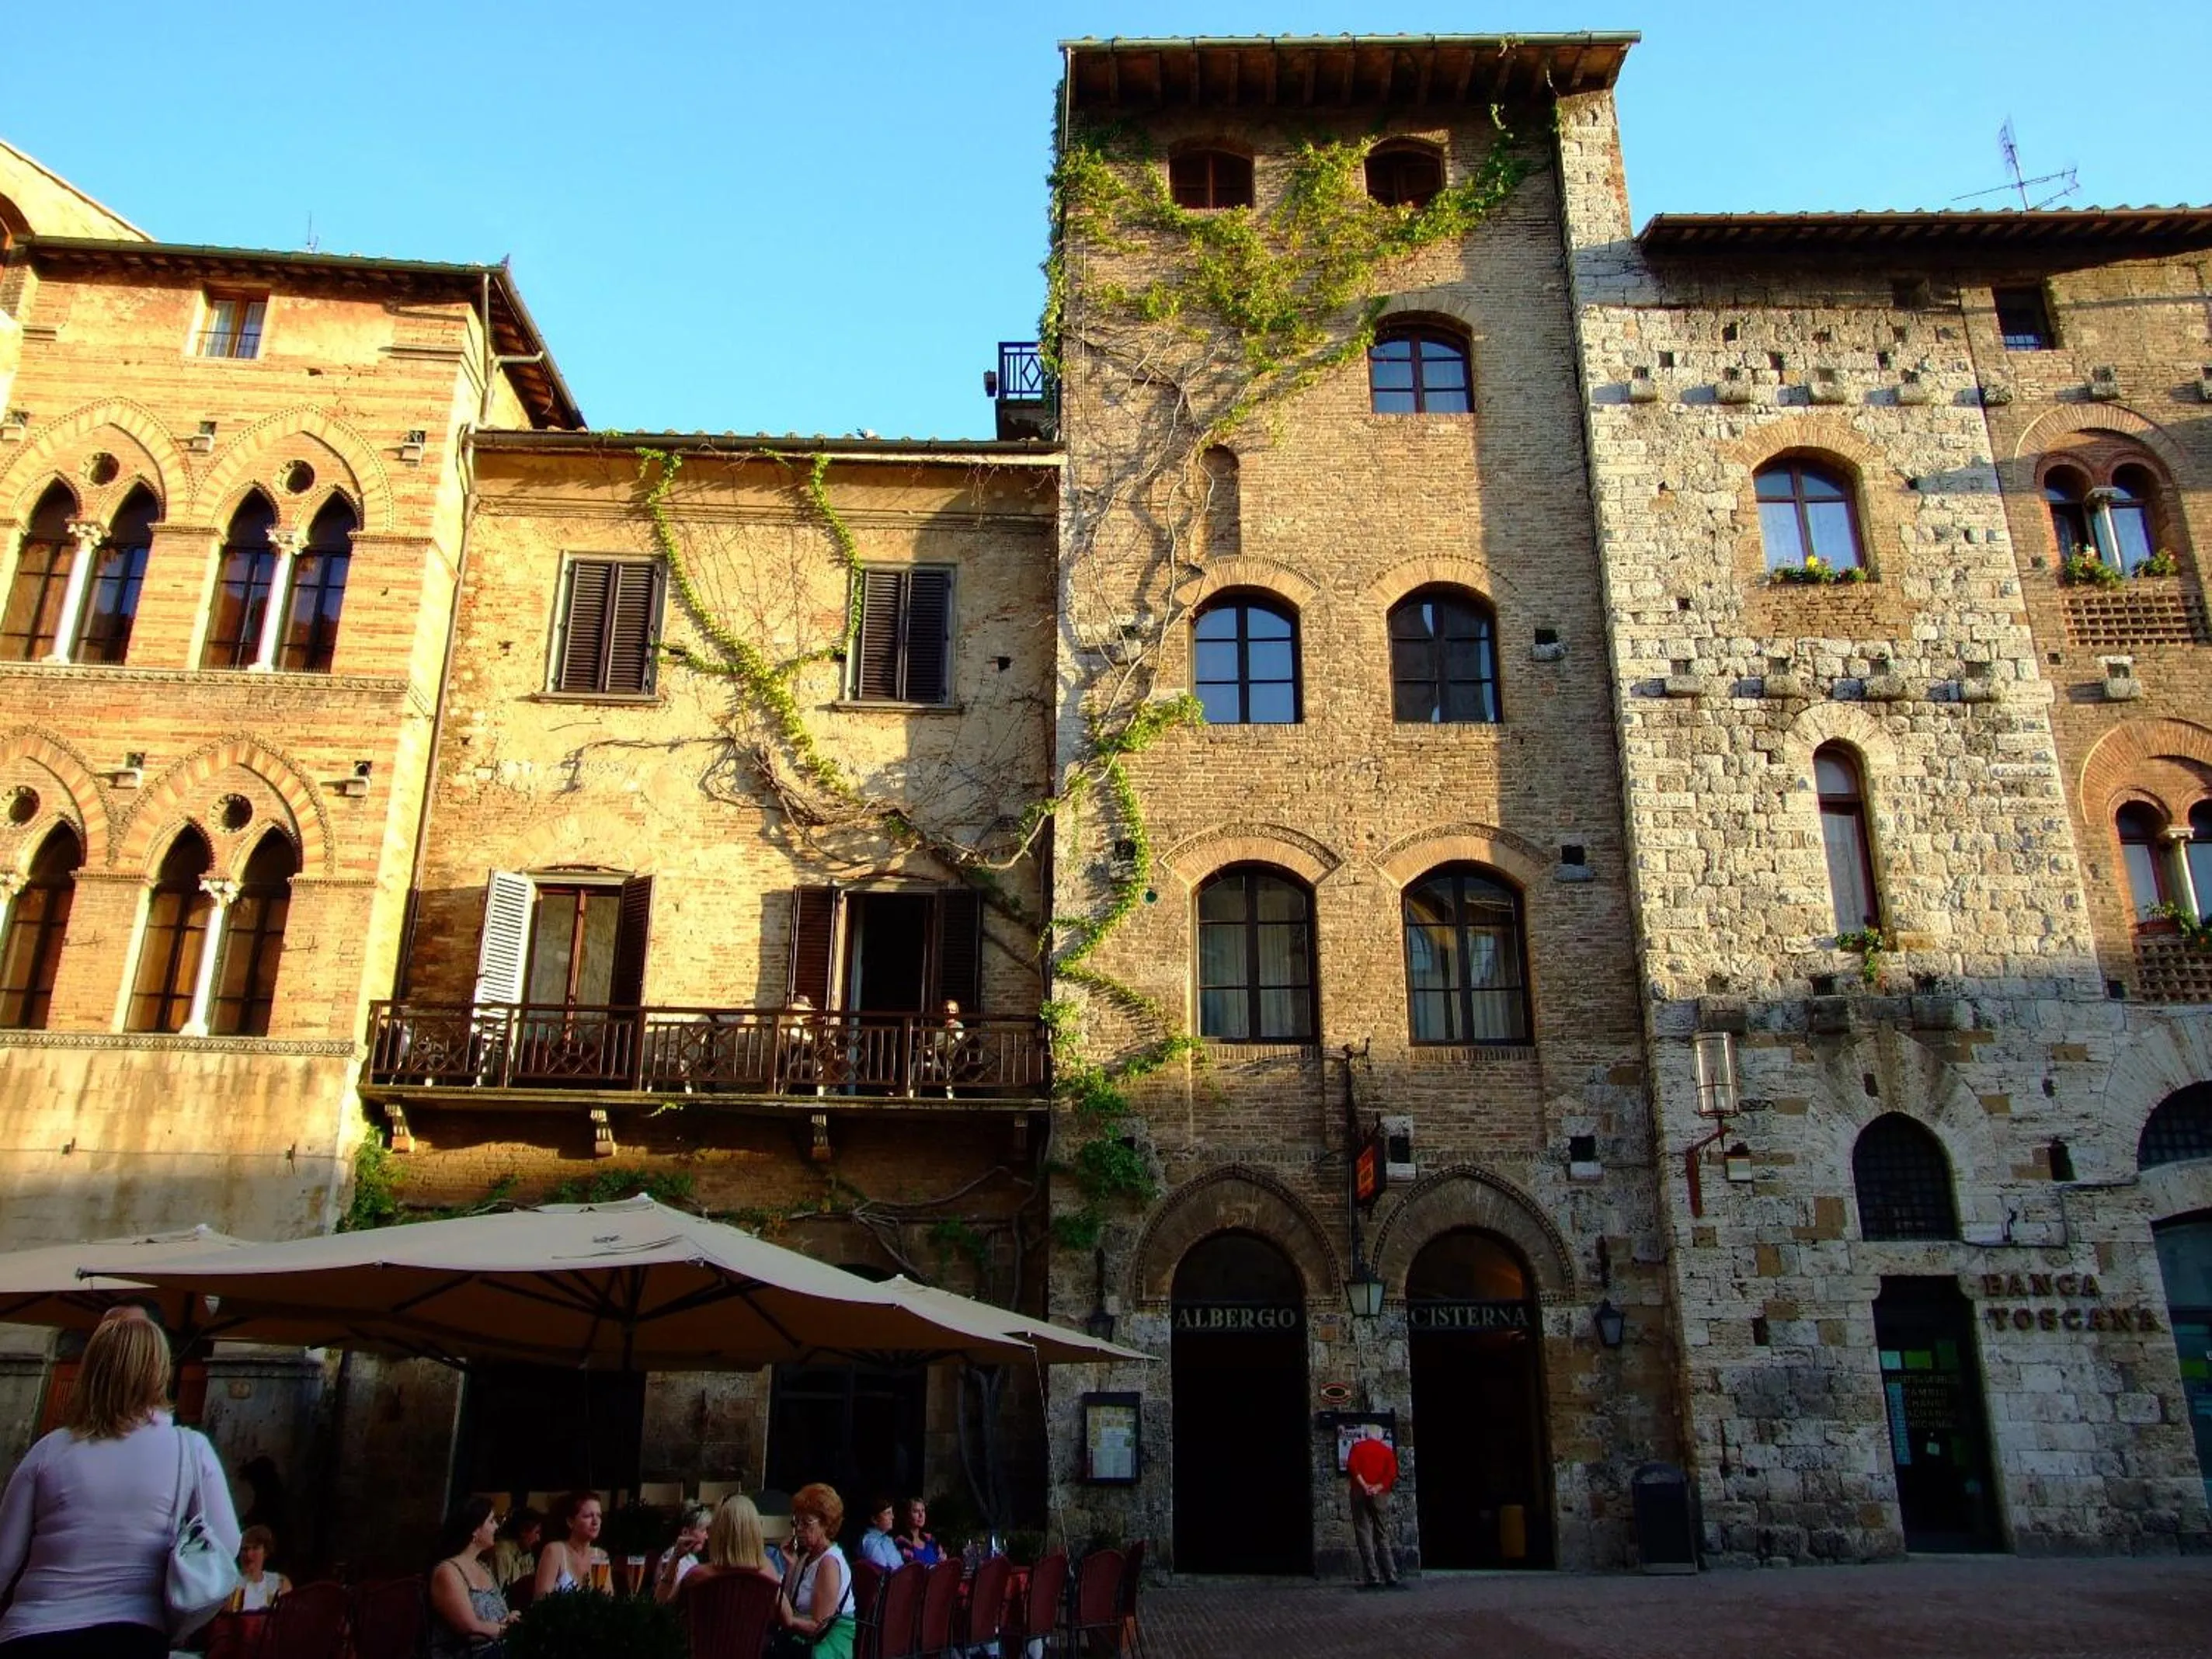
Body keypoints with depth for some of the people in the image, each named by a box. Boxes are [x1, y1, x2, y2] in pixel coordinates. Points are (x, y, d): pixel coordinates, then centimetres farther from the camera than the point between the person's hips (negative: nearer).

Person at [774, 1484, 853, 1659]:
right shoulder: (807, 1556, 14)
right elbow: (790, 1605, 2)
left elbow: (818, 1626, -15)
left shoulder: (829, 1562, -13)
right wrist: (791, 1563, -2)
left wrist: (788, 1622, -18)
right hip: (809, 1640, 8)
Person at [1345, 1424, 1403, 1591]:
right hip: (1381, 1496, 2)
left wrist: (1364, 1486, -12)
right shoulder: (1387, 1451, 12)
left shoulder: (1357, 1447, 8)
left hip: (1360, 1494, -2)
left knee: (1364, 1535, -2)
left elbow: (1352, 1466, -9)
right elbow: (1392, 1475, -3)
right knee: (1383, 1537, 9)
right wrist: (1377, 1488, -11)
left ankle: (1373, 1578, -8)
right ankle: (1391, 1577, 3)